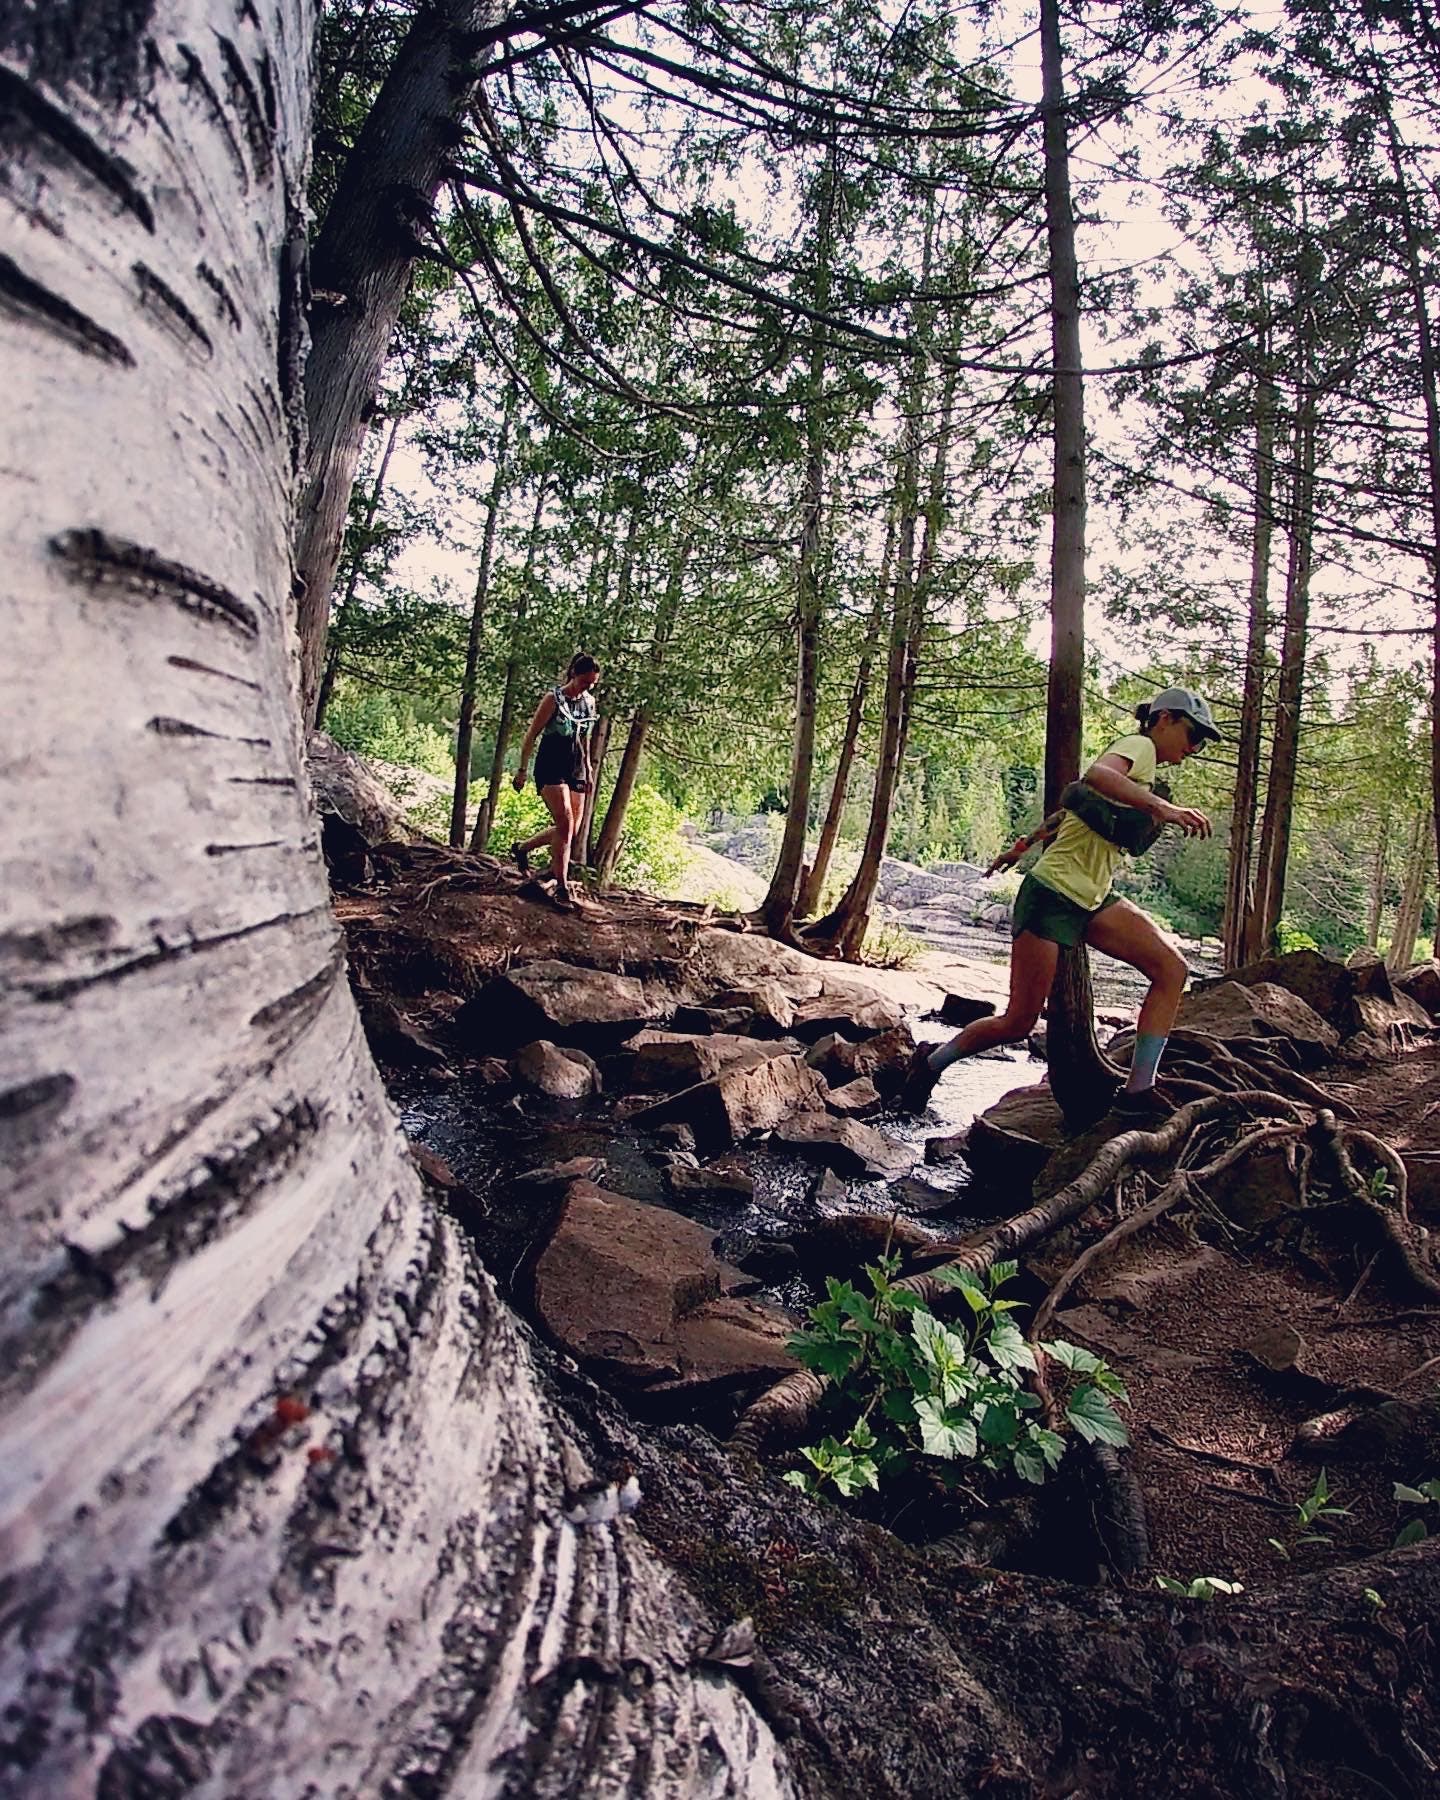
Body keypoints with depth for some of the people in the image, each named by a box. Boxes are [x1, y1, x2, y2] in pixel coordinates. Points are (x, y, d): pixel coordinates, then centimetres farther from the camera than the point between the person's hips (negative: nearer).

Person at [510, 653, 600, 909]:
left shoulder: (589, 701, 9)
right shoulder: (554, 699, -9)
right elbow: (532, 735, -7)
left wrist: (588, 768, 20)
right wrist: (523, 768, -9)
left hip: (576, 770, 7)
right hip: (551, 767, -7)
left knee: (572, 830, 7)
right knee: (565, 823, -19)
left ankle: (522, 848, 29)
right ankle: (562, 888, -17)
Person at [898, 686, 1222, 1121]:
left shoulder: (1141, 767, 20)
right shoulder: (1140, 746, -8)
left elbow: (1071, 811, 28)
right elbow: (1097, 775, -33)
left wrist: (1026, 844, 32)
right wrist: (1163, 807, -43)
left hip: (1092, 901, 10)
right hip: (1052, 895, -10)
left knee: (1172, 968, -8)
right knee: (1018, 1024, -4)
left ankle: (1138, 1091, -8)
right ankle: (931, 1061, 19)